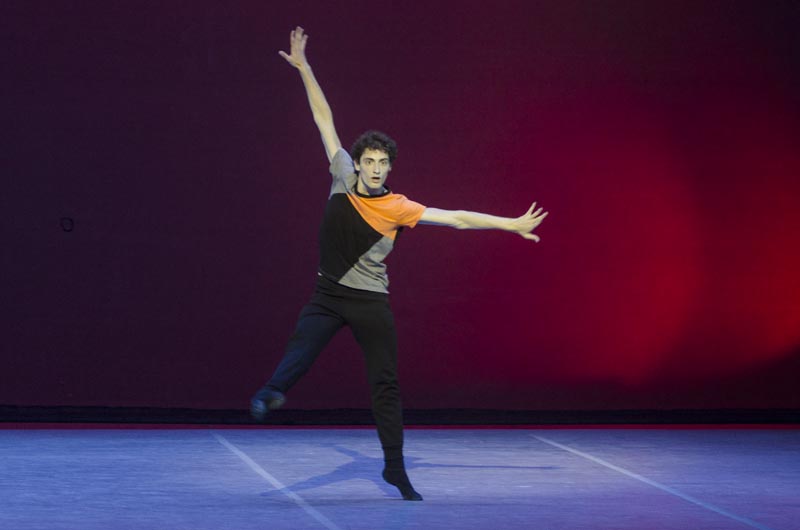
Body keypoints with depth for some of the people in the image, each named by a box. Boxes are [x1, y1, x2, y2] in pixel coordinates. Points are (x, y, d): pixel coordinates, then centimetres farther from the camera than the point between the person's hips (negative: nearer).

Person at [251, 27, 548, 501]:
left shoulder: (398, 208, -6)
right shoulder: (344, 181, -2)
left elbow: (458, 218, -5)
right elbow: (325, 121, 1)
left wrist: (511, 225, -8)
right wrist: (303, 68, 4)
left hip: (370, 302, 0)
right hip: (328, 295, 1)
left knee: (386, 385, 2)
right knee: (302, 345, -28)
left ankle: (395, 468, 11)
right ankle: (272, 393, -57)